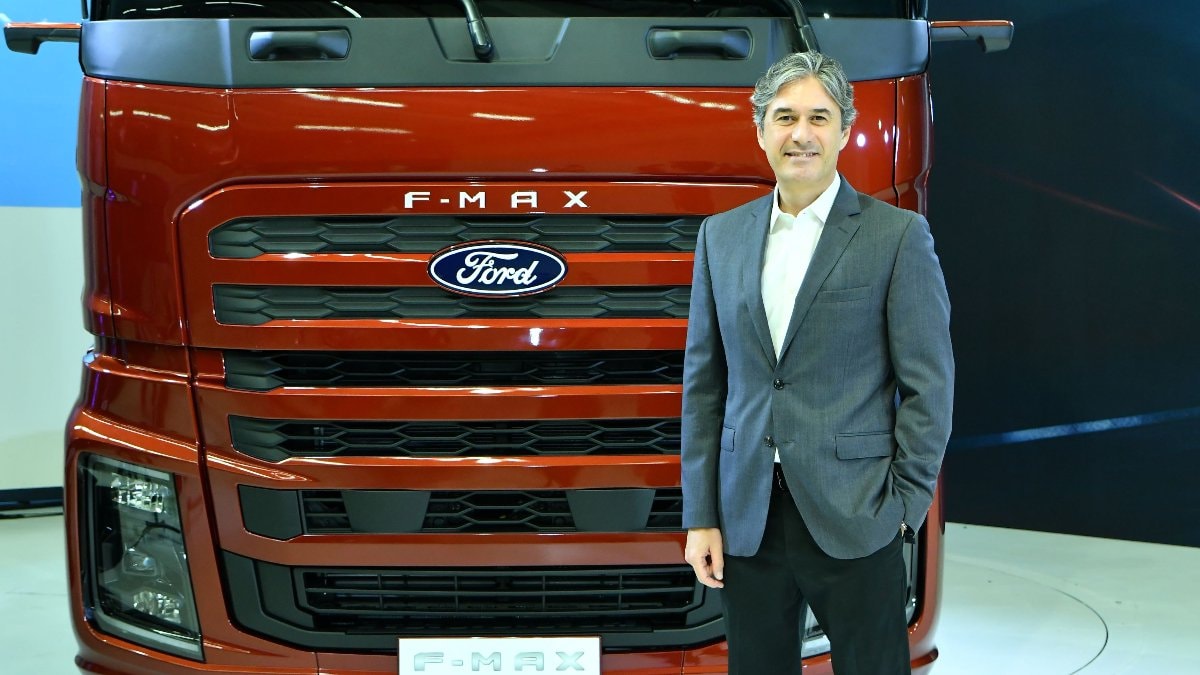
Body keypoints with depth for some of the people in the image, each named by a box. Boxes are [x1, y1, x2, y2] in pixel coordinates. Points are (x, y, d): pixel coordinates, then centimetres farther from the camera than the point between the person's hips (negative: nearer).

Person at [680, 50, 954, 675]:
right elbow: (703, 382, 9)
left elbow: (928, 383, -3)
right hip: (746, 521, 4)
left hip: (854, 520, -3)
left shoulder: (898, 235, -3)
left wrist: (904, 504, -7)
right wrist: (700, 516, 4)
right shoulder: (721, 235, 9)